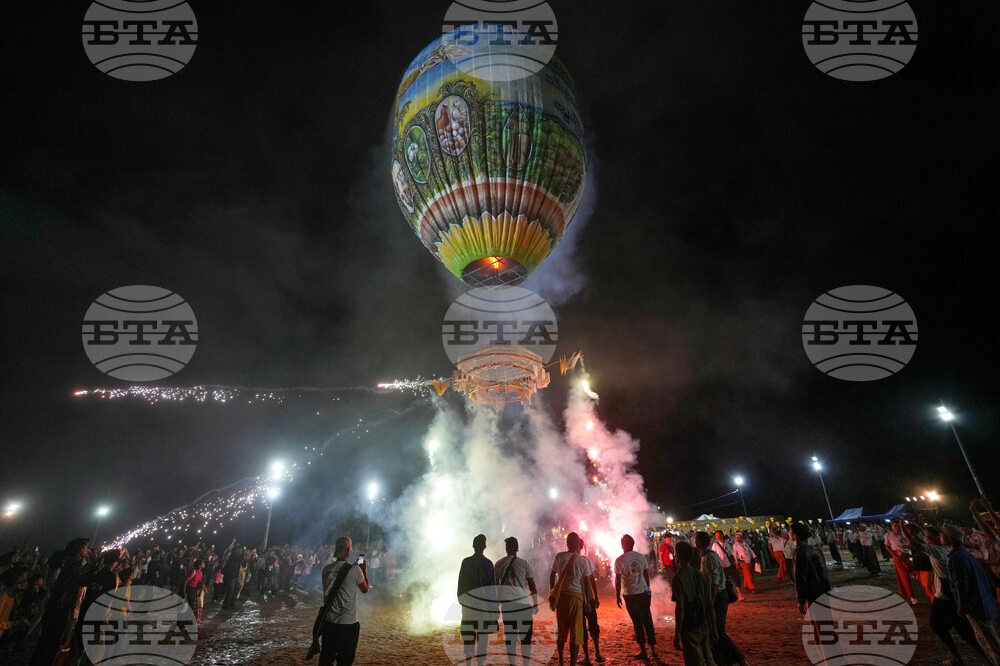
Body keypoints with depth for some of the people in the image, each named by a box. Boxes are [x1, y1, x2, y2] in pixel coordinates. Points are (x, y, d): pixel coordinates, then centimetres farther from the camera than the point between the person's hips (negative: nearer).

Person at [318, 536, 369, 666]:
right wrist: (364, 570, 10)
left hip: (329, 621, 5)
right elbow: (365, 589, -1)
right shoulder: (354, 569, -16)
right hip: (348, 623, -5)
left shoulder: (326, 569, -2)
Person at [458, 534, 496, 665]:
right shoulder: (488, 563, -8)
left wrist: (461, 600, 14)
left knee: (468, 632, 11)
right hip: (484, 600, -3)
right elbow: (492, 585, -7)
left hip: (468, 601, 3)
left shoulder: (465, 562, -1)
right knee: (483, 632, 6)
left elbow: (461, 582, 4)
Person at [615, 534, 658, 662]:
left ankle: (643, 651, 14)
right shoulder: (641, 557, 0)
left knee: (637, 622, 7)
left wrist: (617, 596, 2)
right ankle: (653, 649, 16)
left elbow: (618, 580, -9)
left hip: (630, 595, -3)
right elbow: (646, 575, 7)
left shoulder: (619, 560, -11)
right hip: (643, 592, 3)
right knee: (647, 620, 13)